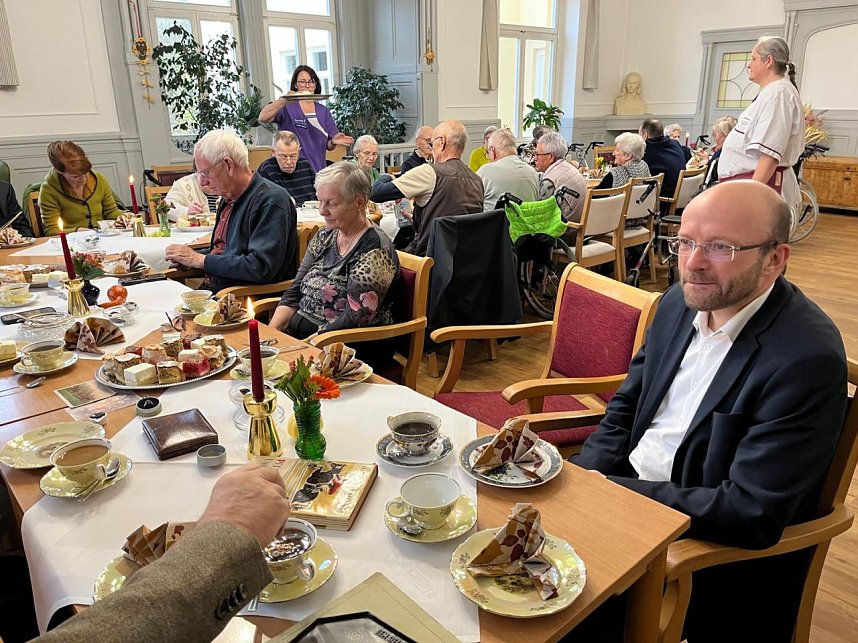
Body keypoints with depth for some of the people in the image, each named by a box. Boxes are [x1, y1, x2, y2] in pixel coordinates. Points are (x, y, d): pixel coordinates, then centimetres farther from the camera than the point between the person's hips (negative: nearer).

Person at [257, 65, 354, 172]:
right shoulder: (287, 107, 0)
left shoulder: (323, 111, 11)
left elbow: (328, 146, 12)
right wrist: (284, 100, -29)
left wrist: (333, 142, -11)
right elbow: (262, 118, -17)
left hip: (318, 170, 3)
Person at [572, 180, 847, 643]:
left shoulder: (807, 358, -23)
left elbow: (752, 515, -26)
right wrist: (580, 478, -9)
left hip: (713, 549, -6)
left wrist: (606, 491, -23)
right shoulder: (682, 301, 0)